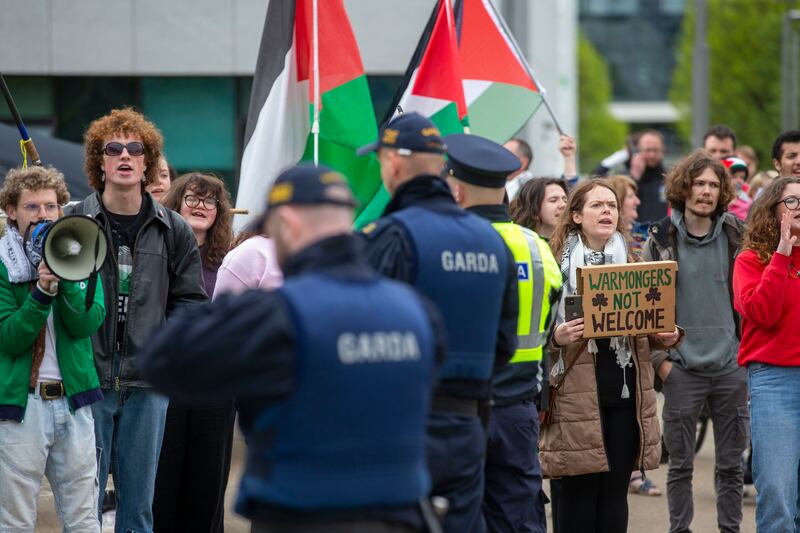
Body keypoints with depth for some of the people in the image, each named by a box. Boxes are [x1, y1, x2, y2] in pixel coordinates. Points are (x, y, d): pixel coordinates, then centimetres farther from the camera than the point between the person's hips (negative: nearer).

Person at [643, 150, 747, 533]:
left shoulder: (737, 236, 4)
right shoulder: (661, 240, 0)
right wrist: (660, 358, -5)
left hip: (731, 365, 2)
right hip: (682, 368, -1)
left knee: (731, 464, 7)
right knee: (681, 463, 3)